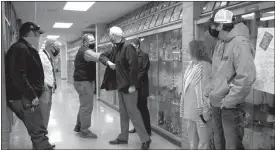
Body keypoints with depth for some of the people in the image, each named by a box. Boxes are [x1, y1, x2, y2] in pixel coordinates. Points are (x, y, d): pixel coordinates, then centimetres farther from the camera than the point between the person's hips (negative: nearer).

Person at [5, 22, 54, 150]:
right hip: (24, 98, -11)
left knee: (37, 130, 18)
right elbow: (18, 76, -25)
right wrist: (32, 95, -23)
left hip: (27, 97, 11)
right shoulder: (20, 48, -14)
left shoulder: (27, 48, 19)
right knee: (39, 132, -11)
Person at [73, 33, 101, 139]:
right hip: (84, 82, -11)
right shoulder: (86, 51, -18)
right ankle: (84, 131, 3)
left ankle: (79, 126, 30)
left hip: (83, 81, 11)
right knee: (87, 107, -6)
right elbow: (99, 57, -33)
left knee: (84, 105, 20)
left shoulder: (84, 51, 19)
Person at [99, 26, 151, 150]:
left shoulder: (128, 47, -17)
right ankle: (123, 137, 26)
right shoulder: (115, 48, 11)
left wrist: (132, 85, -25)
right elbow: (103, 56, 14)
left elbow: (133, 67, -23)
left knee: (133, 112, -7)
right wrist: (108, 62, -8)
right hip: (120, 85, 9)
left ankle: (145, 139, 1)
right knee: (123, 113, 15)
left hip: (128, 86, -9)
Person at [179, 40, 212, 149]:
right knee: (192, 141, 21)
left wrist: (205, 112, -20)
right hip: (190, 110, 9)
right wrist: (185, 108, 15)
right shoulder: (191, 65, 8)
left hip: (200, 110, -9)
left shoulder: (204, 66, -17)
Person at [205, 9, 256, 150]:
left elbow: (246, 76, -25)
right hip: (216, 103, 9)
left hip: (230, 106, -9)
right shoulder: (220, 43, 10)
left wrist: (229, 101, -21)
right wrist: (210, 90, 9)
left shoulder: (240, 43, -18)